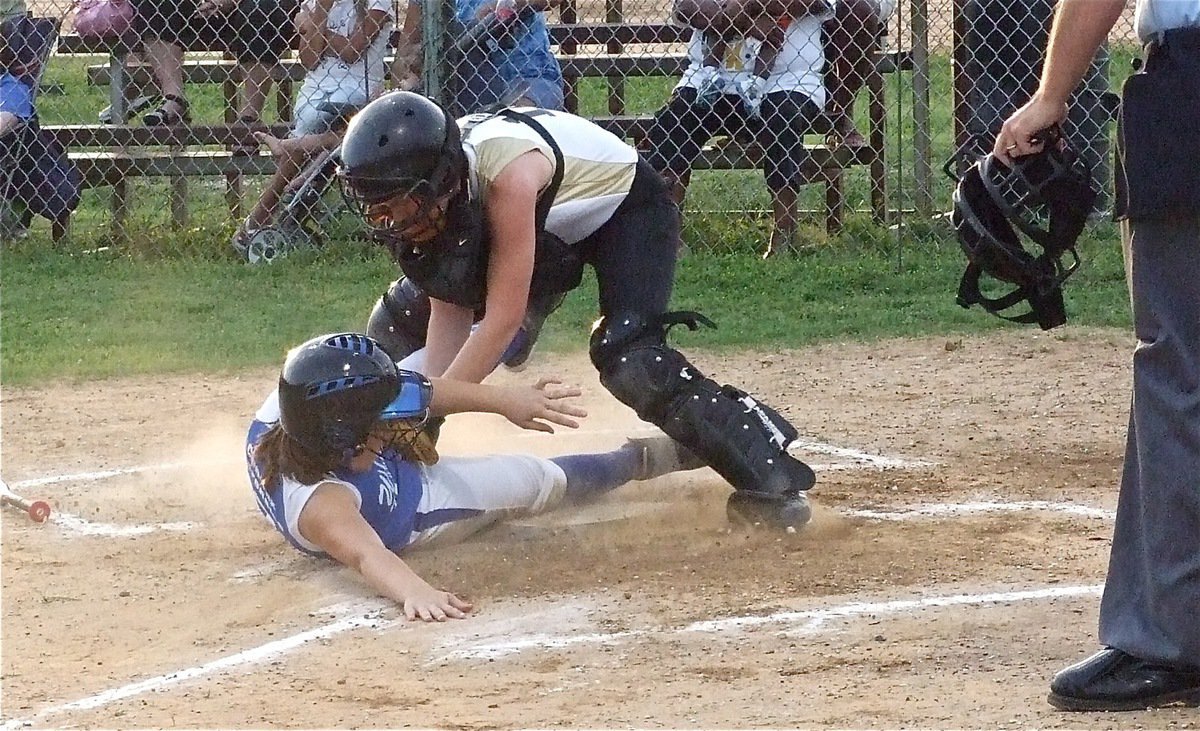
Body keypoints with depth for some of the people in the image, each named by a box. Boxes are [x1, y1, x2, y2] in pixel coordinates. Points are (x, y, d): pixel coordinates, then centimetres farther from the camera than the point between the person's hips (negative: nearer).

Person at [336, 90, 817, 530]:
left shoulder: (505, 173, -42)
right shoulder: (425, 189, -20)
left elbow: (503, 321, -39)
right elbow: (451, 313, -14)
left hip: (628, 207, -8)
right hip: (553, 228, 8)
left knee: (628, 359, -30)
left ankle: (766, 473, -25)